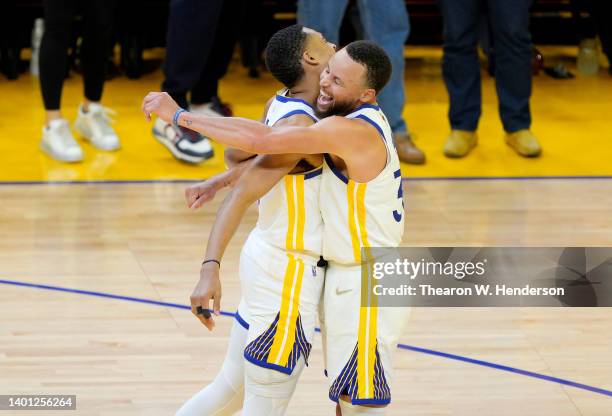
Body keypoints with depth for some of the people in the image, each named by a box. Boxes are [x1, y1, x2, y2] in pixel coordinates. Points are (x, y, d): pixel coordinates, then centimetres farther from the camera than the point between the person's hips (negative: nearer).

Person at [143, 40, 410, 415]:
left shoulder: (352, 131, -26)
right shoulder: (360, 120, 6)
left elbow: (261, 140, -34)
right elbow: (273, 156, 20)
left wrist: (179, 115, -27)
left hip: (366, 288, -10)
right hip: (348, 276, 10)